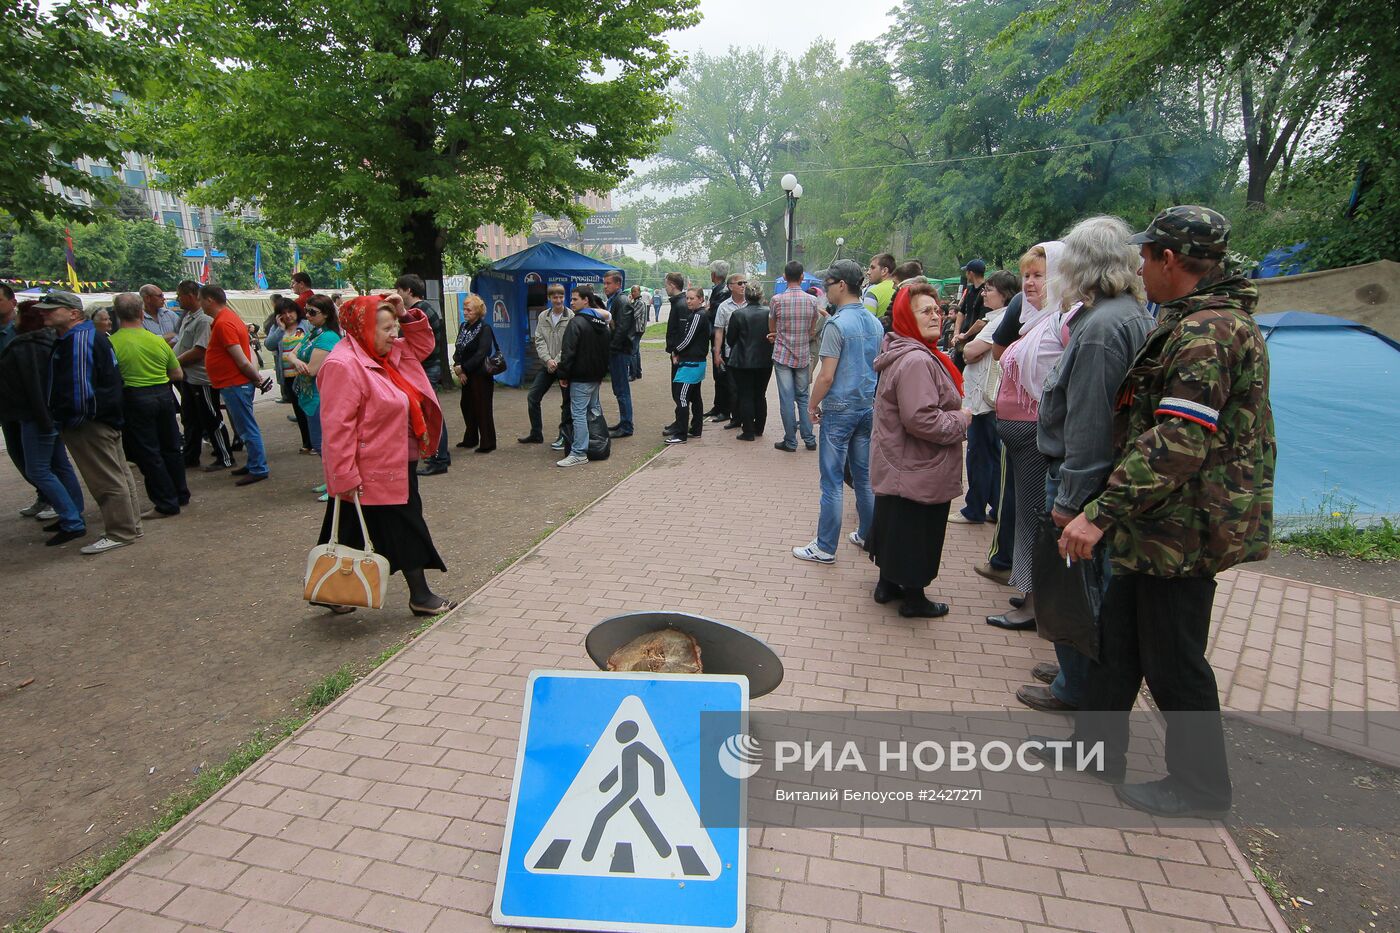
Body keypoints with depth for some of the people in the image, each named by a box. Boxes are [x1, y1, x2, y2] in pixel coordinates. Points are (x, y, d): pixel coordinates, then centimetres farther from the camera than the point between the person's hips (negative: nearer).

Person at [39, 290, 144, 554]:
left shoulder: (80, 339, -18)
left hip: (89, 425, -11)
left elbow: (79, 387, -23)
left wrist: (70, 421, -13)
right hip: (105, 420, 11)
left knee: (107, 480, -4)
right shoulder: (80, 337, 16)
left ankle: (121, 533, 3)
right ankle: (130, 525, 24)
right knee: (117, 475, 15)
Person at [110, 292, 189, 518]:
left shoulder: (112, 343, -11)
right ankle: (181, 495, 26)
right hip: (164, 395, 4)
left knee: (148, 453, 3)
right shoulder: (158, 340, 1)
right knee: (171, 447, 17)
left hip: (134, 398, -4)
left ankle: (167, 503, 6)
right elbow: (178, 374, 7)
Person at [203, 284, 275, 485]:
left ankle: (258, 469, 2)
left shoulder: (223, 324, -19)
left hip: (235, 385, -10)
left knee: (247, 428, -4)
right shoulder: (226, 318, 14)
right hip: (233, 384, 10)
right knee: (245, 427, 17)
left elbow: (242, 361, -22)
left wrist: (258, 379, -11)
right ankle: (254, 464, 26)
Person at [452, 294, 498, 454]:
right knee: (467, 406, 12)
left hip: (481, 375, -7)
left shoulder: (485, 328, -11)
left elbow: (481, 353, -19)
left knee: (483, 408, -3)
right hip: (466, 375, 7)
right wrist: (458, 368, -9)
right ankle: (470, 439, 26)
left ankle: (487, 443, 4)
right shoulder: (464, 326, 10)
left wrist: (463, 367, -16)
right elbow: (458, 349, 7)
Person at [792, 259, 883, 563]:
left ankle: (825, 547, 6)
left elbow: (827, 376, -18)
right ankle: (868, 535, 27)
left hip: (839, 409, -7)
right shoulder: (875, 323, 7)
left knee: (832, 480, -1)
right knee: (864, 475, 17)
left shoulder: (836, 324, -16)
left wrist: (812, 404, -5)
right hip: (868, 406, 7)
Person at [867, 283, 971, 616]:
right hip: (920, 474, -11)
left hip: (898, 468, 11)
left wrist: (955, 415, 14)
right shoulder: (916, 361, -25)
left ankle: (888, 584, 37)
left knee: (895, 526, 21)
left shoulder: (903, 353, 12)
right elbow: (921, 419, -32)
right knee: (917, 532, 5)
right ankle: (914, 600, 22)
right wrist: (961, 420, -16)